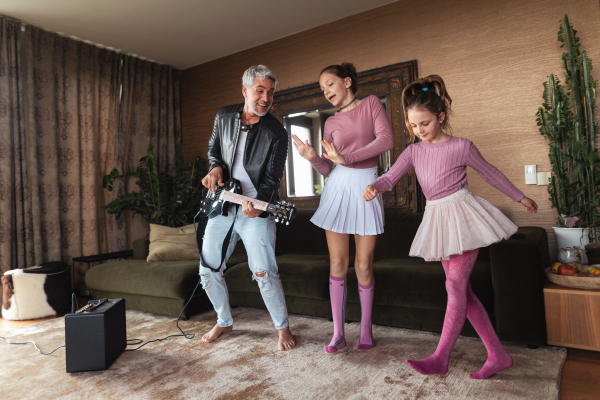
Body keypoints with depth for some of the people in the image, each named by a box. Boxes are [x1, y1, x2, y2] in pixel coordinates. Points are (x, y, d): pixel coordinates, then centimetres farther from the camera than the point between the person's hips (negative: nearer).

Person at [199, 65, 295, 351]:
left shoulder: (276, 133, -9)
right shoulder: (224, 116, 5)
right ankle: (224, 321, 33)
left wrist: (258, 203, -28)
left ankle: (283, 327, 12)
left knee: (264, 272, -13)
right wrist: (216, 167, -2)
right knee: (208, 269, 9)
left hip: (256, 209, -5)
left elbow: (272, 179, -10)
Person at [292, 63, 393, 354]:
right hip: (338, 187, 3)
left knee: (364, 265, 0)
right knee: (338, 264, 2)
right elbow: (326, 169, 8)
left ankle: (366, 329, 19)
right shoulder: (331, 122, 13)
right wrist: (312, 158, -13)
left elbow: (386, 139, -10)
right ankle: (338, 332, 14)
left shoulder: (371, 104, 6)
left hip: (366, 187, -2)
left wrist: (347, 158, -16)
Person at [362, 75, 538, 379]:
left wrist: (521, 198, 18)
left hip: (462, 215, -5)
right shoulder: (414, 152, 6)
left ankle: (440, 359, -2)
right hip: (437, 220, 6)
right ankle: (498, 355, 19)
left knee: (455, 285, -8)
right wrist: (374, 187, -29)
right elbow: (391, 176, -6)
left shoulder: (461, 146, -6)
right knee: (462, 290, 7)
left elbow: (490, 174, 7)